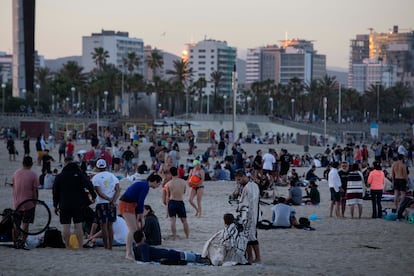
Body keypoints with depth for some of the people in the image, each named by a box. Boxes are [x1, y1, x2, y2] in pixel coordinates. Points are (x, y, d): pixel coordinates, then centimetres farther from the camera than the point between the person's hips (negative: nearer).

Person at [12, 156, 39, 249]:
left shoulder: (16, 173, 3)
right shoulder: (33, 174, -10)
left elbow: (13, 188, 10)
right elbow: (35, 190, -10)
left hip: (16, 203, 4)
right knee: (25, 224, 1)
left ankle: (15, 242, 19)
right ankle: (22, 243, -3)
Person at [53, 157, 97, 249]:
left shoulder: (59, 176, 4)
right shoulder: (79, 174, -1)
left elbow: (55, 192, 8)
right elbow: (89, 185, -13)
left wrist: (55, 206, 15)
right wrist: (93, 196, -2)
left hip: (64, 205, 0)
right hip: (78, 205, 0)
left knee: (66, 227, 1)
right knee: (78, 226, 2)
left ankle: (67, 246, 1)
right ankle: (81, 245, -1)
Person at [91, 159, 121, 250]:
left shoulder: (95, 178, -3)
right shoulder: (112, 176, 8)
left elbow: (99, 192, -11)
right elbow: (118, 190, -1)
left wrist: (109, 199, -10)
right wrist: (113, 200, -9)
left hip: (101, 203, -4)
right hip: (112, 204, 4)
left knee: (104, 225, -1)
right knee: (110, 225, 11)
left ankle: (106, 247, -4)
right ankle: (110, 246, 11)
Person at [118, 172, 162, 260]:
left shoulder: (143, 184, 17)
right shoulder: (146, 186, -14)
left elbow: (139, 202, 18)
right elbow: (140, 202, -15)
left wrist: (139, 216, 14)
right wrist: (141, 217, -7)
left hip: (130, 205, 10)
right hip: (126, 205, -10)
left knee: (137, 228, 12)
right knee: (133, 229, -11)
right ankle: (129, 254, -10)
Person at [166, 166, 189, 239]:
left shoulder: (168, 184, -3)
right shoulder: (184, 182, 0)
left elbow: (167, 196, 5)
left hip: (172, 202, -1)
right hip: (180, 202, 1)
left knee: (172, 221, 0)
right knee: (184, 220, 12)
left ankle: (174, 236, -6)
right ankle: (187, 236, 15)